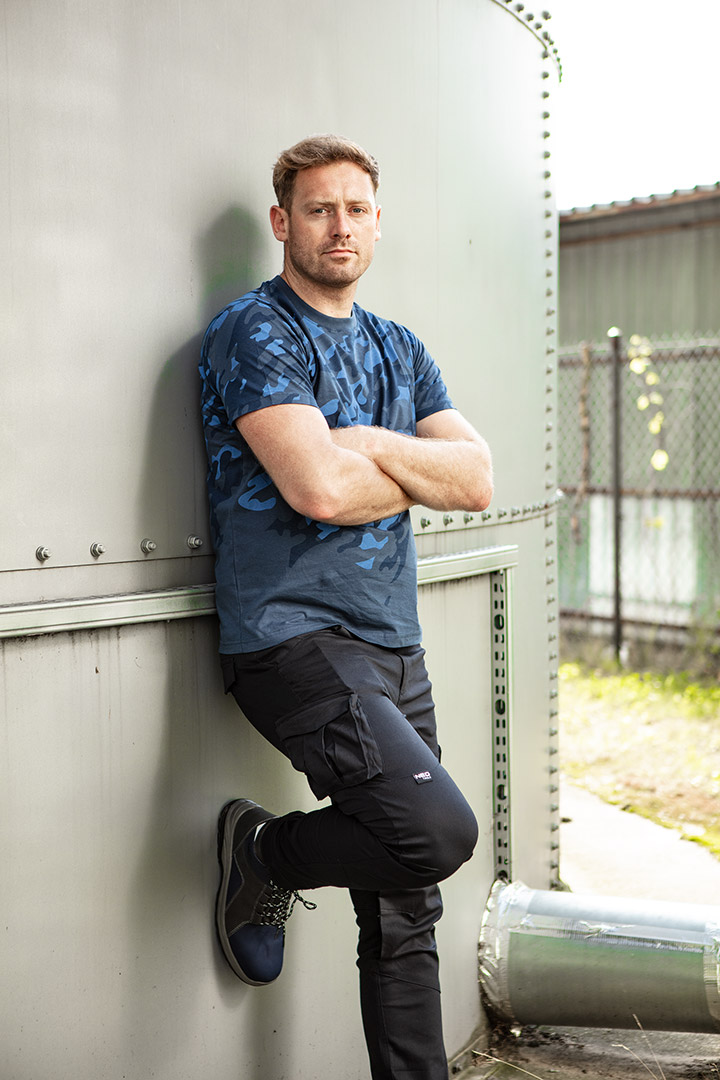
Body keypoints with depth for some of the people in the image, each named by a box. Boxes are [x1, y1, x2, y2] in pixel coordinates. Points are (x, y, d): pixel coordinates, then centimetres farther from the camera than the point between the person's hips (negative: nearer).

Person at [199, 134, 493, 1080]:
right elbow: (319, 488, -19)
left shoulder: (400, 350, 18)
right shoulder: (254, 331, -5)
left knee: (407, 914, 9)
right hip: (295, 639, -7)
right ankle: (262, 856, 4)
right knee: (439, 828, -24)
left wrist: (373, 446, -9)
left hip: (394, 647, 7)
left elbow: (477, 480, 6)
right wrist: (413, 477, -1)